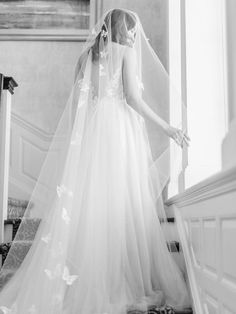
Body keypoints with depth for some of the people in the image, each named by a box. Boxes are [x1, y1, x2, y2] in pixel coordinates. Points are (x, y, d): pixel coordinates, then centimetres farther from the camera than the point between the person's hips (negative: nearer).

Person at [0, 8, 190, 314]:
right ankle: (131, 286, 0)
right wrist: (166, 127, -2)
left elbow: (78, 104, 16)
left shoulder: (88, 55, 19)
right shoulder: (127, 52, 4)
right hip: (120, 129, -5)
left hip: (90, 129, 5)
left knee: (87, 203, 2)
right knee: (124, 208, -4)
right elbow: (133, 97, -6)